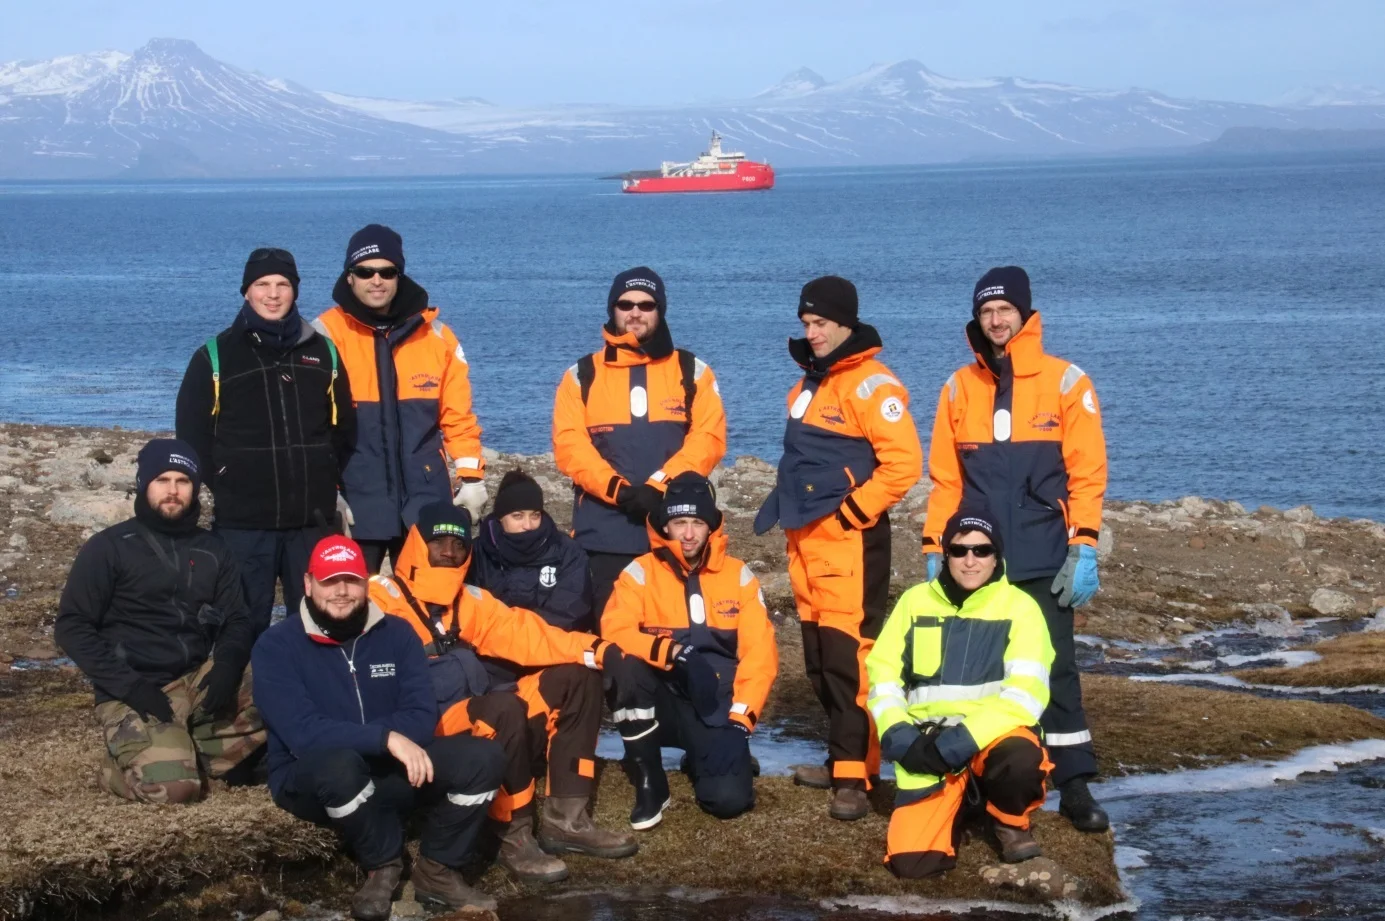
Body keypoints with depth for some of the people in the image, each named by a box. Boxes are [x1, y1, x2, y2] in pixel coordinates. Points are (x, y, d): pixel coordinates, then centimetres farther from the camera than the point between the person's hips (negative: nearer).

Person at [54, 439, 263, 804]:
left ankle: (213, 750, -4)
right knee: (174, 785, -28)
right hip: (135, 692, -4)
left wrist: (227, 667, -13)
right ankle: (126, 757, 5)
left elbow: (237, 621, 10)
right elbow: (72, 627, -4)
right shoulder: (108, 548, 0)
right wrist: (127, 685, -15)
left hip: (200, 680, 4)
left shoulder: (212, 550, 13)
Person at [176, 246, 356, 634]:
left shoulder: (323, 353, 10)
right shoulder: (216, 356, 1)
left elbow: (344, 428, 16)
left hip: (312, 519, 3)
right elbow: (192, 434, 2)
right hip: (242, 520, -3)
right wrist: (223, 484, -2)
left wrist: (328, 481, 9)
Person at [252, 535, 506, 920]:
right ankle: (382, 867, -12)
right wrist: (386, 738, -34)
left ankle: (436, 871, -1)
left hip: (388, 772, 4)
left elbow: (421, 716, -8)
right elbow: (303, 733, -24)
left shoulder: (396, 633, 1)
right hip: (311, 779, -4)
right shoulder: (276, 645, -11)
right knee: (338, 762, -40)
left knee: (483, 757, -17)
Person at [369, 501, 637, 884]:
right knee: (507, 709, -36)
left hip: (482, 719, 9)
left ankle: (565, 820, -3)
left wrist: (590, 649, -9)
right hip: (427, 728, -9)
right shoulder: (383, 597, -6)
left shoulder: (469, 600, 17)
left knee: (577, 678, 5)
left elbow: (518, 634, 6)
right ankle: (514, 837, -19)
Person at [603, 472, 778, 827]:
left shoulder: (738, 575, 2)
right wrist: (669, 651, -32)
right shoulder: (641, 572, -3)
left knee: (729, 798, -24)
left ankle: (709, 758, 16)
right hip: (663, 702, 0)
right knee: (627, 667, -33)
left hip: (718, 710, 0)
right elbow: (615, 633, -17)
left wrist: (740, 718, -13)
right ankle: (649, 783, -15)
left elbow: (760, 653, -2)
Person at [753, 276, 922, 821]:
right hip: (806, 536, 9)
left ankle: (854, 775, -10)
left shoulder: (870, 385, -12)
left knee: (847, 652, -12)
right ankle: (843, 756, 24)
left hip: (848, 537, -9)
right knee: (818, 654, 13)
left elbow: (904, 463, -18)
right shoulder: (810, 383, 16)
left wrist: (852, 511, -15)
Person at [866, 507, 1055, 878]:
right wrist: (897, 735, -11)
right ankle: (953, 809, 18)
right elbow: (882, 674, 7)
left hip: (993, 736, -1)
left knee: (1022, 760, -38)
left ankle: (1010, 822, -1)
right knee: (910, 860, -17)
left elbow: (1026, 692, -13)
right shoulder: (915, 601, 7)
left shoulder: (1019, 607, -2)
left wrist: (966, 737, -23)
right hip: (928, 745, 1)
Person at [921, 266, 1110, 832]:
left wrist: (1084, 549, -11)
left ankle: (1074, 785, 4)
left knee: (1055, 667, -1)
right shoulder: (959, 387, 8)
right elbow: (945, 477, 9)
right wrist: (935, 549, 4)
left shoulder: (1065, 382, -2)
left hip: (1044, 559, -3)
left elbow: (1087, 472, -5)